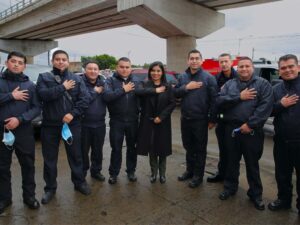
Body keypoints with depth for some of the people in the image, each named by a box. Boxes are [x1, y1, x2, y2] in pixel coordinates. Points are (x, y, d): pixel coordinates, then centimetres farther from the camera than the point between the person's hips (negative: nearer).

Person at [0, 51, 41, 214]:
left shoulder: (29, 85, 4)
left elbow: (37, 108, -3)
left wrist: (20, 119, -15)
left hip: (24, 131, 0)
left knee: (28, 165, 8)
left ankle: (29, 196, 25)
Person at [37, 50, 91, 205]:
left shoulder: (77, 79, 6)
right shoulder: (44, 77, 4)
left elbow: (84, 100, -4)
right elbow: (43, 94, -15)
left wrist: (73, 114, -15)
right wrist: (63, 88, -15)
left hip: (73, 123, 0)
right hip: (50, 124, 0)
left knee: (76, 155, 11)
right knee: (49, 158, 11)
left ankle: (79, 182, 30)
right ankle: (50, 188, 28)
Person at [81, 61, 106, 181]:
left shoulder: (103, 83, 9)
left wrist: (102, 91, -15)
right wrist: (95, 91, -14)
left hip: (100, 123, 4)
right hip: (84, 123, -4)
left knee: (98, 150, 16)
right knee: (83, 150, 6)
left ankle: (96, 171, 33)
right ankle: (82, 173, 24)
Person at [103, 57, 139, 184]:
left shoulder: (135, 81, 6)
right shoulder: (111, 81, -1)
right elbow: (106, 96, -20)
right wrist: (123, 89, -19)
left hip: (132, 121, 2)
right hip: (116, 121, -2)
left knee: (132, 147, 13)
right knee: (116, 149, 8)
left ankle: (131, 171, 31)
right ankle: (113, 173, 24)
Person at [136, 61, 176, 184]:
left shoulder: (168, 87, 3)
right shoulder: (145, 85, 4)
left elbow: (172, 103, -4)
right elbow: (138, 91, -18)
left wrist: (161, 117, -13)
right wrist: (155, 90, -20)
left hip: (163, 122, 0)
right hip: (148, 122, 1)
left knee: (162, 148, 6)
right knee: (151, 148, 7)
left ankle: (162, 173, 24)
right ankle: (154, 172, 24)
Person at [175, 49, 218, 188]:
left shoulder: (208, 78, -7)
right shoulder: (183, 77, 8)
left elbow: (214, 99, -10)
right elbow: (175, 93, 5)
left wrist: (212, 119, -11)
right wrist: (186, 87, -14)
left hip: (200, 120, -5)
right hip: (185, 119, 5)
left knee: (200, 149, 7)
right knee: (188, 146, 17)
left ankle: (198, 175, 22)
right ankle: (190, 170, 35)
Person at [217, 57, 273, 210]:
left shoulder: (263, 84, 0)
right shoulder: (229, 84, 9)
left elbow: (265, 106, -12)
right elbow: (220, 101, -5)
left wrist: (250, 124, -17)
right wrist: (239, 97, -15)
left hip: (252, 131, -2)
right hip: (231, 129, 3)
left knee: (252, 163, 10)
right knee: (232, 161, 15)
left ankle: (255, 194, 27)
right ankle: (230, 187, 33)